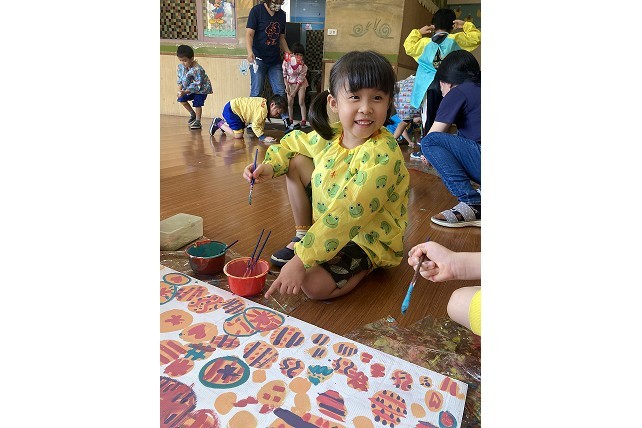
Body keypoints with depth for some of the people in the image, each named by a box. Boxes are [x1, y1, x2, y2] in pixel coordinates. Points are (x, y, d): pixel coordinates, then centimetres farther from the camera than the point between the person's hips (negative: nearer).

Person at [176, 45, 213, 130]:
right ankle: (193, 114, 22)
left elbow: (197, 85, -30)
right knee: (181, 99, 3)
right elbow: (180, 80, 2)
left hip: (202, 88, -7)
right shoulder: (180, 67, -10)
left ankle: (197, 122, -2)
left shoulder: (197, 69, -31)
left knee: (197, 104, -15)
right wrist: (180, 90, -16)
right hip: (190, 88, 7)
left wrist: (185, 92, -34)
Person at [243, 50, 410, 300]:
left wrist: (302, 260, -39)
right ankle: (303, 235, 11)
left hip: (368, 238, -6)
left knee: (314, 284, -29)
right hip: (326, 222, 7)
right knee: (296, 161, 0)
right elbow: (294, 142, 13)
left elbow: (349, 214, -37)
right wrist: (270, 165, -6)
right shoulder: (330, 135, -8)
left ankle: (364, 266, 2)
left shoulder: (382, 153, -30)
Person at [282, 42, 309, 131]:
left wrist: (294, 91, -16)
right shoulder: (287, 60, -20)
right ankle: (290, 122, 7)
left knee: (301, 102, -6)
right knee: (290, 102, -1)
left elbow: (300, 80, -17)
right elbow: (284, 73, -8)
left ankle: (303, 122, -2)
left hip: (300, 84, -2)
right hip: (290, 83, 2)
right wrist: (286, 86, -11)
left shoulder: (303, 66, -24)